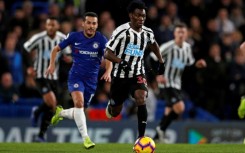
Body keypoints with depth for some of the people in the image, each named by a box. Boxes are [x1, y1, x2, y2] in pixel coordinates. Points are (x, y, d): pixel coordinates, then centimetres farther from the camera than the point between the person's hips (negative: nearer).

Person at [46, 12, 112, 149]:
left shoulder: (101, 39, -8)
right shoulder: (74, 37, -5)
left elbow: (108, 59, -18)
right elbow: (56, 49, 8)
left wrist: (108, 72, -38)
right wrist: (52, 64, -7)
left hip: (91, 80, 2)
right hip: (76, 76, -2)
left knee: (79, 112, 10)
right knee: (79, 102, -28)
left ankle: (60, 113, 44)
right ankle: (86, 138, -27)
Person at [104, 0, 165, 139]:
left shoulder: (147, 32, 0)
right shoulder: (121, 31, -16)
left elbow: (153, 44, 25)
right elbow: (108, 54, -15)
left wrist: (161, 61, 23)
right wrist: (121, 61, -31)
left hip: (138, 75, 2)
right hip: (120, 76, -2)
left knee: (141, 99, -28)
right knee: (115, 113, 11)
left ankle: (141, 137, -25)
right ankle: (111, 105, 51)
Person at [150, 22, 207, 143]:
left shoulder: (187, 47, 6)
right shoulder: (169, 46, -15)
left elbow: (189, 63, 20)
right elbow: (152, 58, -12)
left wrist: (197, 64, -2)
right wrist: (157, 75, -21)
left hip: (177, 84, 7)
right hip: (166, 83, -7)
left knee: (170, 112, 12)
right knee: (179, 108, -20)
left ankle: (157, 137, 24)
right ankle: (161, 129, -1)